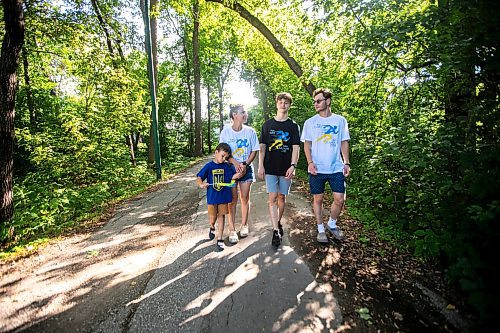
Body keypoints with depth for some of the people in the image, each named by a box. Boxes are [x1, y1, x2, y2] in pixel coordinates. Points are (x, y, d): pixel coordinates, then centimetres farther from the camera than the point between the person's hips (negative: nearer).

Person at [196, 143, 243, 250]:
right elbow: (199, 178, -6)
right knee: (213, 218, 11)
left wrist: (239, 174, -23)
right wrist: (201, 184, -27)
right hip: (212, 197, -1)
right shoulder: (209, 166, -6)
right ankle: (212, 228, 46)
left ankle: (220, 239, 19)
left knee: (221, 216, 8)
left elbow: (233, 177, -3)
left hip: (224, 196, 1)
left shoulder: (227, 166, -1)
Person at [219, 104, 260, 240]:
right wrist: (235, 163, -17)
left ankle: (244, 225, 24)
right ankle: (232, 227, 16)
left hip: (246, 168, 1)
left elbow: (254, 151, 1)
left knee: (245, 198, 8)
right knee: (233, 198, 2)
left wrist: (245, 164, -11)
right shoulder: (226, 131, -5)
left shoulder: (250, 131, -2)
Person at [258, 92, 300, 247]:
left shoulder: (293, 126, 4)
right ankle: (276, 231, -2)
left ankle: (278, 222, 31)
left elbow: (296, 147, -2)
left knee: (282, 197, 11)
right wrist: (261, 165, -2)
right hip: (270, 168, 0)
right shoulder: (267, 124, 7)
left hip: (286, 168, 0)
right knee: (272, 198, -5)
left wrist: (293, 166, -14)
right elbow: (262, 146, 5)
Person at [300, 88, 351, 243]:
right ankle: (321, 229, 24)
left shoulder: (340, 120, 6)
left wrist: (346, 163, 0)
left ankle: (332, 224, 28)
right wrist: (310, 162, -11)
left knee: (339, 199, 1)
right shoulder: (310, 122, 3)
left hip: (336, 168, 1)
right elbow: (307, 144, 3)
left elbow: (344, 143, 8)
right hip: (317, 169, -1)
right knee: (318, 199, 6)